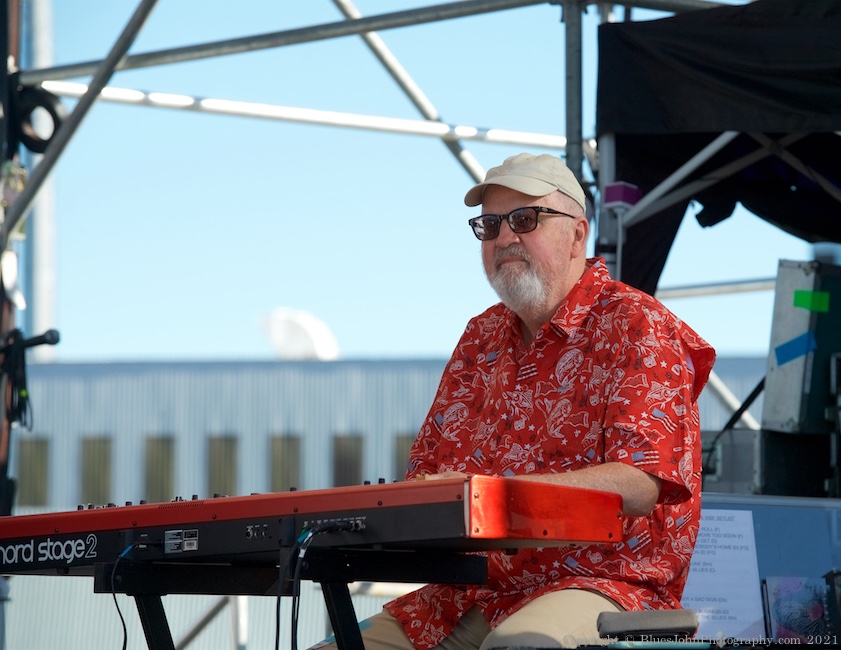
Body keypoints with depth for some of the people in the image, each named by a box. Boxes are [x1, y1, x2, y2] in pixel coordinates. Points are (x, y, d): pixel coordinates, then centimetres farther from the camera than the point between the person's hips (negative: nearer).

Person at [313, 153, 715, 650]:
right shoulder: (482, 337, 21)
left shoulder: (634, 326, -2)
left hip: (601, 583, -7)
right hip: (468, 596, 7)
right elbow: (425, 471, 22)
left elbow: (640, 483, -16)